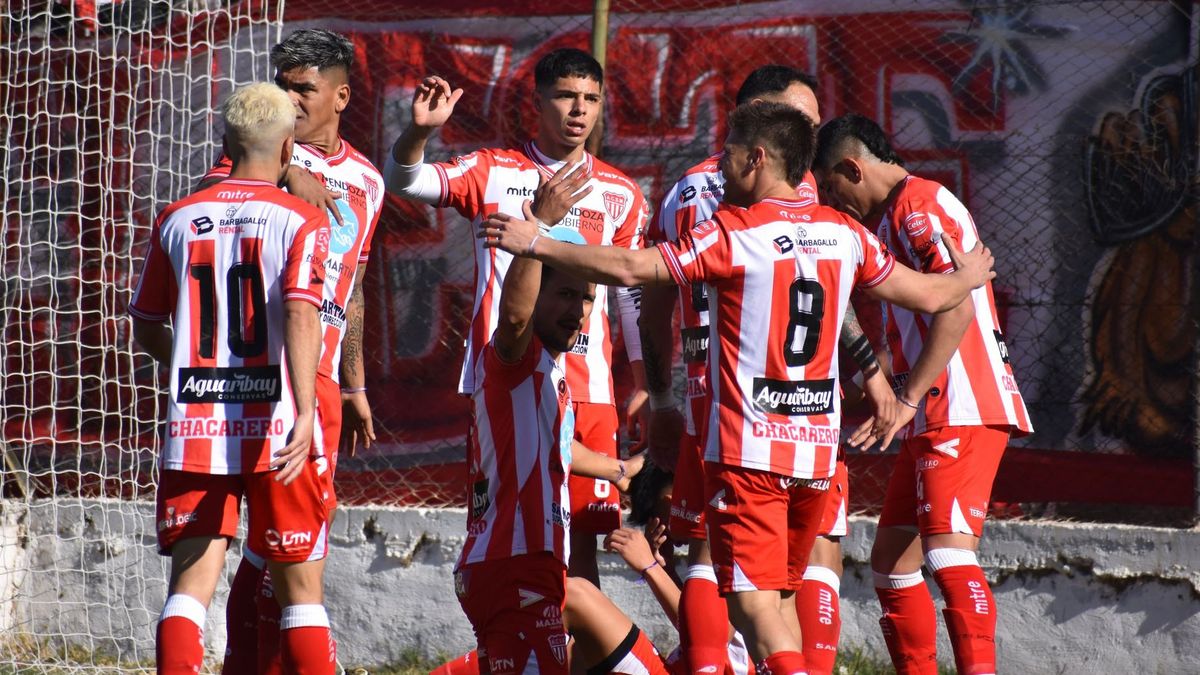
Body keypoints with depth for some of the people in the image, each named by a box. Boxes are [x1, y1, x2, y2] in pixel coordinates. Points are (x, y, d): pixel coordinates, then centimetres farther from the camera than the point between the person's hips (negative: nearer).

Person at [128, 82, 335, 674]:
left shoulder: (178, 219, 9)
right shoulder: (301, 220, -2)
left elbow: (146, 328, 17)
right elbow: (300, 314, -17)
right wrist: (303, 412, -26)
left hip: (192, 426, 2)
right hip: (275, 424, -2)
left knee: (190, 582, 1)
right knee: (300, 584, 8)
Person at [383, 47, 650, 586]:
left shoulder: (619, 193, 12)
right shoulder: (493, 171, 6)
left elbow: (633, 291, 16)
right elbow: (403, 180, -5)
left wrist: (643, 382, 12)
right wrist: (420, 130, -26)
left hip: (587, 390, 2)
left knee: (580, 540, 2)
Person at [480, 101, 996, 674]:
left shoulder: (734, 233, -9)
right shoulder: (844, 234, 7)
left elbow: (627, 268, -13)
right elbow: (930, 296, 16)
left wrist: (536, 244, -3)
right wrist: (970, 276, 38)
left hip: (747, 451, -6)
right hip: (816, 451, 6)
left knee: (753, 602, -10)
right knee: (781, 595, 19)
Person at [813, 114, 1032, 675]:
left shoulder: (918, 205, -9)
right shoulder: (895, 216, 23)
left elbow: (956, 308, -20)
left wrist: (907, 398, -21)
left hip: (962, 413, -11)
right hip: (935, 418, 11)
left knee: (948, 550, -21)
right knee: (892, 559, 11)